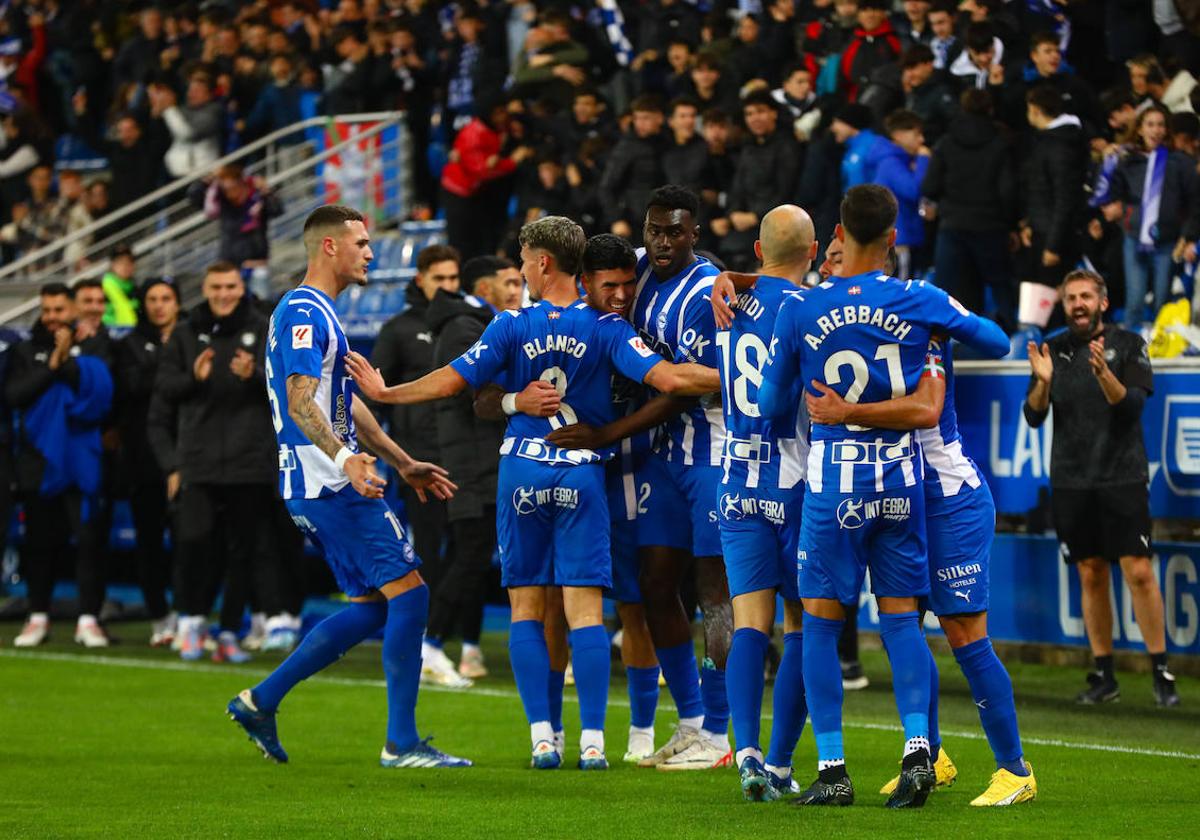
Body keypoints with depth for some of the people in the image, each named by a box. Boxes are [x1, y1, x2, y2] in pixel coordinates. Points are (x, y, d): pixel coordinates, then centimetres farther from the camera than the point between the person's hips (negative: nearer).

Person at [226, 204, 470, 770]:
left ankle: (260, 701, 13)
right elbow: (301, 404, -23)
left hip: (318, 488, 11)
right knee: (408, 592, -9)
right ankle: (402, 742, -8)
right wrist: (345, 458, -37)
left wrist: (403, 463, 31)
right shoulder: (303, 313, -12)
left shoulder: (318, 314, 21)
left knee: (373, 607, 11)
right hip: (332, 485, -11)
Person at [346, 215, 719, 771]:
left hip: (521, 471, 0)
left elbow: (452, 381, -2)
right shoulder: (604, 329, -4)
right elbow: (666, 378, -13)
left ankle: (542, 737, 0)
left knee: (526, 608, 7)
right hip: (582, 474, 0)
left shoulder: (513, 327, -3)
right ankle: (592, 740, -7)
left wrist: (384, 393, 11)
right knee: (584, 609, -1)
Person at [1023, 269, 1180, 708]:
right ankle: (1103, 675, 10)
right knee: (1091, 576, 4)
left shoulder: (1128, 344, 0)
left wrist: (1103, 373, -28)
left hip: (1123, 477, -3)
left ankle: (1161, 672, -3)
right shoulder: (1054, 350, 8)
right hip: (1071, 481, 3)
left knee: (1139, 571, -9)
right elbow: (1034, 416, 4)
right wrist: (1043, 381, -16)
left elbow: (1132, 405, -11)